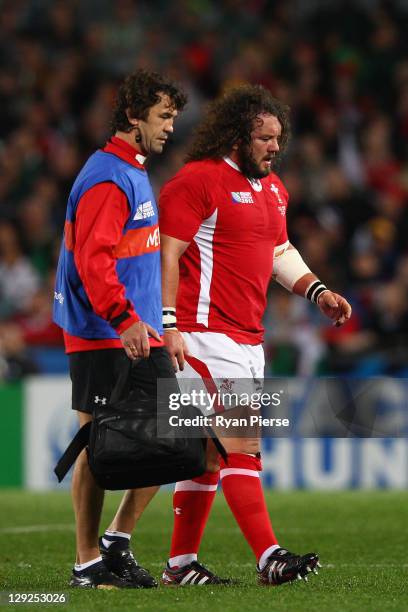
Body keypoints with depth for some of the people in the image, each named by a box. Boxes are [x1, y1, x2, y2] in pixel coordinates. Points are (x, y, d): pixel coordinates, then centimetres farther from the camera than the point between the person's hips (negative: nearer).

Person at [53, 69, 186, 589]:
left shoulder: (134, 174, 19)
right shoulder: (108, 179, -14)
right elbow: (93, 258, -23)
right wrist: (124, 319, -31)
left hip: (138, 332, 10)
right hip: (102, 337, -10)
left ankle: (117, 541, 15)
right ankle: (88, 564, 2)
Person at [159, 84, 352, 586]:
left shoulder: (271, 187, 18)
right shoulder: (197, 180, -10)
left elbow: (281, 252, 30)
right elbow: (167, 254, -13)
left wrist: (318, 291, 14)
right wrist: (169, 325, -19)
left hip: (248, 338, 9)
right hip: (206, 333, -9)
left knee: (211, 451, 10)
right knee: (242, 444, -14)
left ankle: (181, 563, 15)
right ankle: (270, 558, -18)